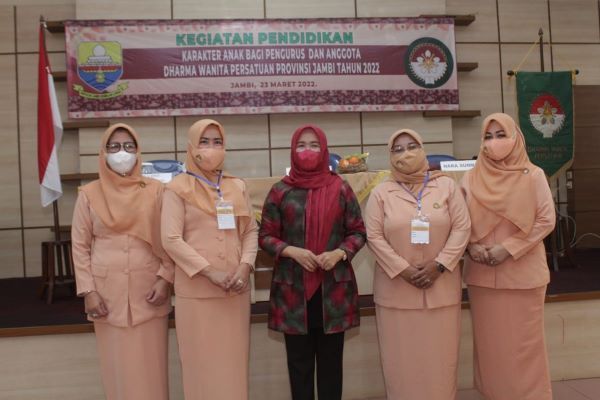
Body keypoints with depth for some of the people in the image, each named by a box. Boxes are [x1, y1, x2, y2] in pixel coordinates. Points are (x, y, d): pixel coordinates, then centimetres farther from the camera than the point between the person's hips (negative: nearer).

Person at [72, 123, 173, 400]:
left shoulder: (155, 191, 4)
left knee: (151, 365, 3)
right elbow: (80, 245, 3)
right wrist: (88, 291, -4)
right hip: (108, 293, 1)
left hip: (148, 291, 0)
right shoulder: (89, 194, 4)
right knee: (118, 364, 7)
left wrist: (165, 279, -7)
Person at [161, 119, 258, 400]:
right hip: (196, 290, -3)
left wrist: (245, 266, -7)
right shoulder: (178, 188, -1)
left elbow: (251, 231, 10)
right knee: (202, 362, 4)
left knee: (234, 360, 10)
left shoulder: (237, 186, 11)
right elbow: (171, 239, -8)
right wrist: (210, 271, -15)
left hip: (235, 289, 4)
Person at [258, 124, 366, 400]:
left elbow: (358, 231, 6)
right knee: (299, 360, 8)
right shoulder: (280, 191, 2)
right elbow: (265, 236, 3)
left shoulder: (340, 188, 3)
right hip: (293, 288, 0)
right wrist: (292, 251, -14)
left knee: (331, 358, 9)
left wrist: (339, 253, -12)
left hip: (334, 287, 1)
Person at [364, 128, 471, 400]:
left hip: (440, 286, 1)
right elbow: (374, 236, -4)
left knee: (440, 355, 8)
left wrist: (438, 265, -11)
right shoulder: (381, 193, 2)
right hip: (396, 288, 0)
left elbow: (462, 228, -1)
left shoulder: (447, 186, 4)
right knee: (402, 355, 7)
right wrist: (403, 269, -14)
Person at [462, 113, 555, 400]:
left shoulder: (533, 176, -1)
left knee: (524, 341, 5)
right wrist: (471, 246, -12)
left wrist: (509, 248, -12)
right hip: (482, 274, 2)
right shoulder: (471, 178, 4)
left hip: (523, 273, -2)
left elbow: (546, 220, -4)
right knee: (490, 341, 8)